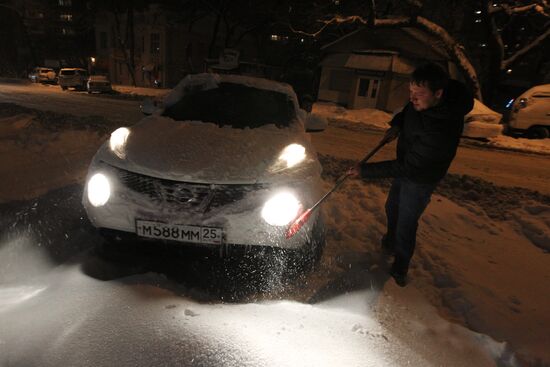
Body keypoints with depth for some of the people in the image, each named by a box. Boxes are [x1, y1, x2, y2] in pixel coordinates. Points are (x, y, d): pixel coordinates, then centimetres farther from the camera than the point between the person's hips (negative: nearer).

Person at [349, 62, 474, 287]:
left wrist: (365, 170, -33)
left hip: (420, 178, -9)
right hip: (406, 164, 9)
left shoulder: (442, 130, -40)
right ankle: (390, 243, 53)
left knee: (406, 223, 2)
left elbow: (407, 168, -35)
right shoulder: (422, 102, -17)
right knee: (392, 207, 26)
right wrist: (397, 124, -7)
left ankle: (399, 270, 25)